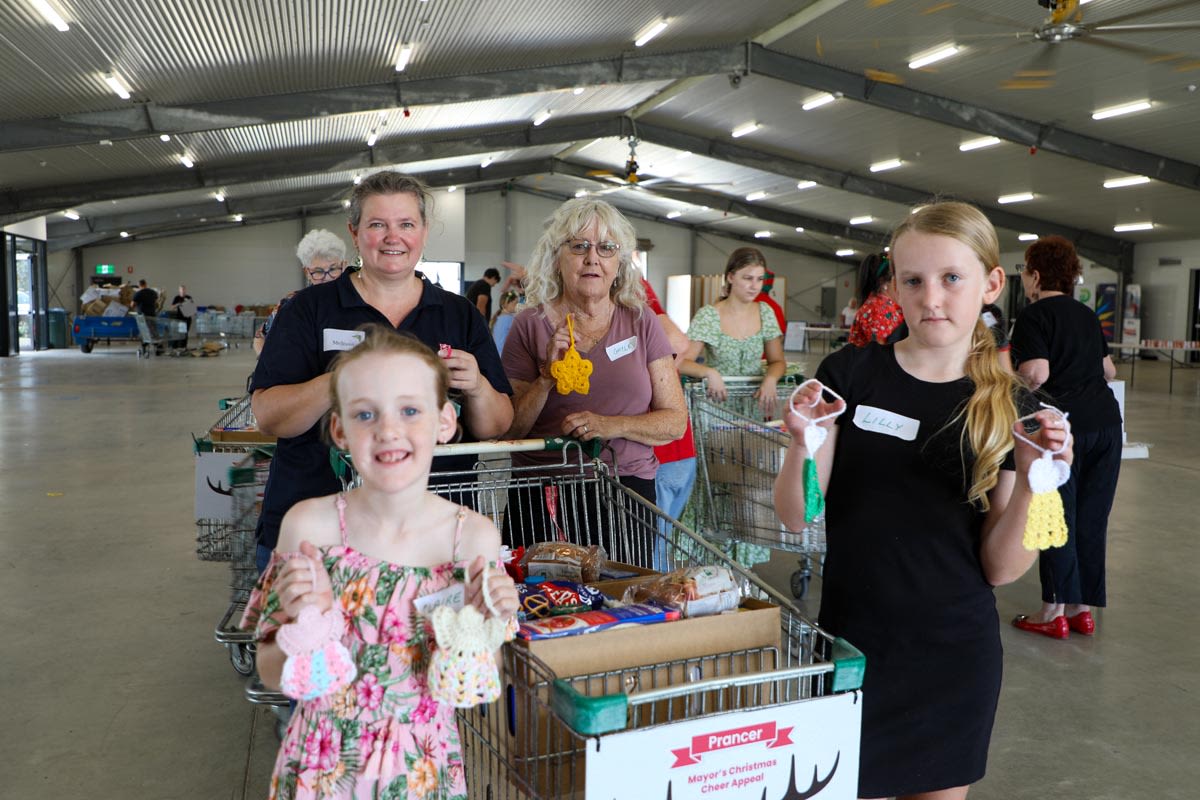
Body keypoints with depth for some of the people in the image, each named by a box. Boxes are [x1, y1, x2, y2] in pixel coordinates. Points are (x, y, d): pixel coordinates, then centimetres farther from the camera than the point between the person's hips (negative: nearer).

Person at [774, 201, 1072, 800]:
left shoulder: (1011, 408, -4)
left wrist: (1030, 481, -19)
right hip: (850, 642, -1)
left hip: (956, 654, 2)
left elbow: (1000, 569, -4)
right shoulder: (851, 374, -8)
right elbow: (795, 517, -7)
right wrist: (803, 445, -25)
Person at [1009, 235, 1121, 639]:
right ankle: (1083, 608, 19)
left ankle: (1055, 611, 8)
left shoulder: (1034, 315, -6)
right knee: (1092, 518, 11)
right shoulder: (1086, 314, 17)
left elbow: (1037, 374, -18)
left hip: (1064, 424, -7)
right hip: (1106, 420, 7)